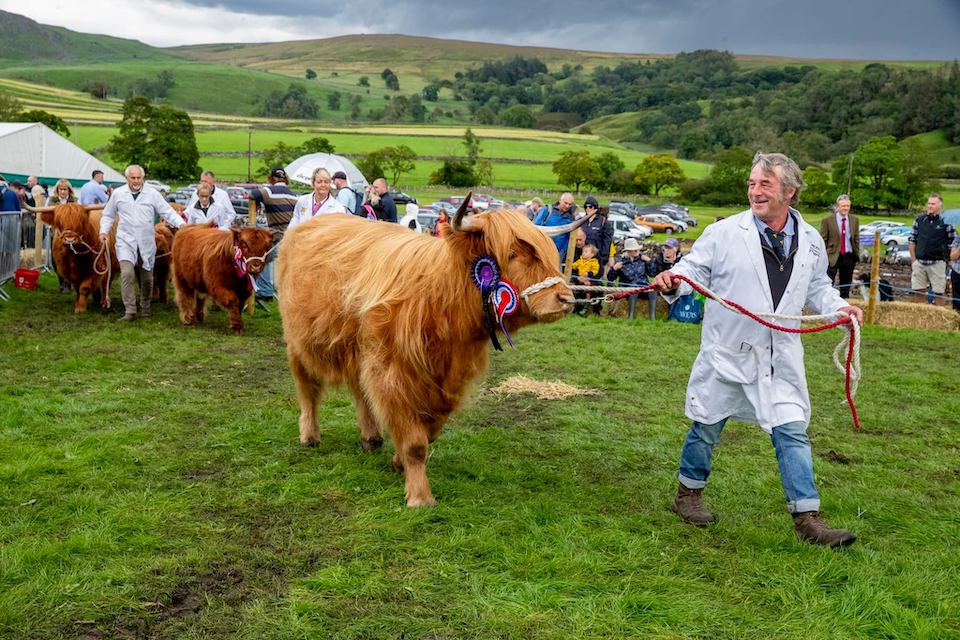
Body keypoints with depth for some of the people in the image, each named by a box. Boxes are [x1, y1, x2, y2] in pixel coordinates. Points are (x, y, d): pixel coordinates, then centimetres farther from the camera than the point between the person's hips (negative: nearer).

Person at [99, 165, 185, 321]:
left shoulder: (153, 194, 1)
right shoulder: (118, 194, 4)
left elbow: (168, 212, -3)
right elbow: (108, 215, 15)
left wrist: (181, 224, -18)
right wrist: (103, 231, 3)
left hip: (147, 242, 1)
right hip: (126, 241, -1)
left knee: (147, 278, 10)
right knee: (127, 273, -18)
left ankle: (145, 308, 31)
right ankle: (130, 311, -14)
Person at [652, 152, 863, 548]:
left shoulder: (810, 241, 5)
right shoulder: (725, 232, -8)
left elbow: (816, 288, 18)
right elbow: (695, 267, -6)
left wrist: (838, 307, 0)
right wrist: (673, 281, -27)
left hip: (781, 358, 3)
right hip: (728, 352, -3)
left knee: (792, 432, 1)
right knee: (708, 426, 10)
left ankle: (807, 518, 9)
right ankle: (688, 493, 32)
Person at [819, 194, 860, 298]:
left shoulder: (855, 220, 8)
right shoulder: (827, 220, -5)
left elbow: (856, 239, 13)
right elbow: (823, 240, -4)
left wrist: (857, 255, 9)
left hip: (849, 257, 4)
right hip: (832, 256, -4)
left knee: (846, 285, 11)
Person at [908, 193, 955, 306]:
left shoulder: (945, 222, -4)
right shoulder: (919, 219, 7)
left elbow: (954, 244, 0)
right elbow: (911, 241, 11)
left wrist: (947, 259, -4)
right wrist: (913, 260, 4)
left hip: (937, 263, -3)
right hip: (919, 263, 3)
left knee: (938, 294, 0)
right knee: (918, 292, 8)